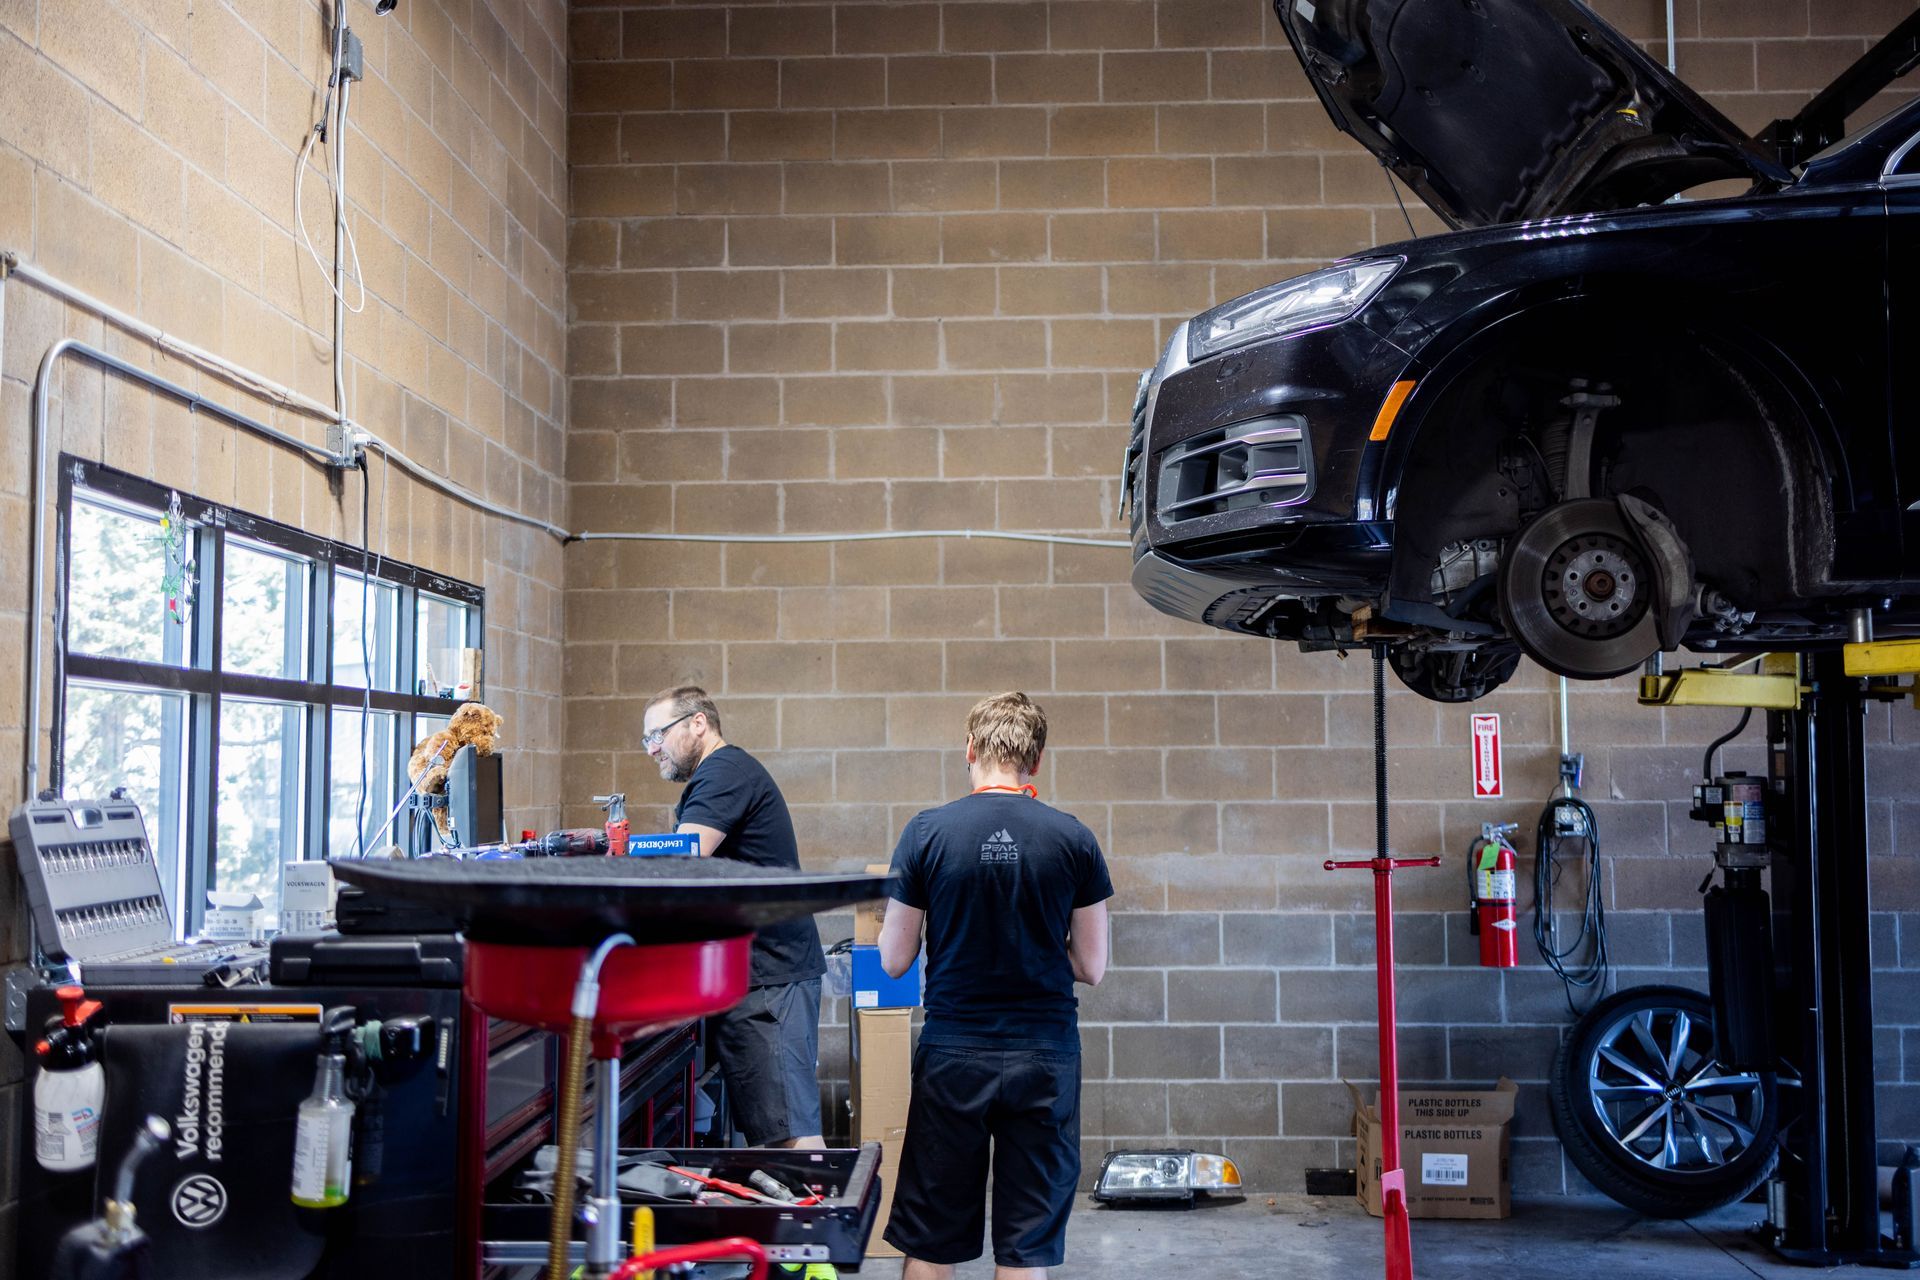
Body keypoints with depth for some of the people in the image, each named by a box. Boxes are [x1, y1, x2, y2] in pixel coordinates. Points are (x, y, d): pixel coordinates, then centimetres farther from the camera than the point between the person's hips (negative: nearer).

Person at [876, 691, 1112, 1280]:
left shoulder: (926, 832, -6)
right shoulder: (1074, 840, -4)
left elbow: (894, 960, -2)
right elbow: (1091, 966, 1)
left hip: (952, 1054, 0)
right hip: (1045, 1055, 1)